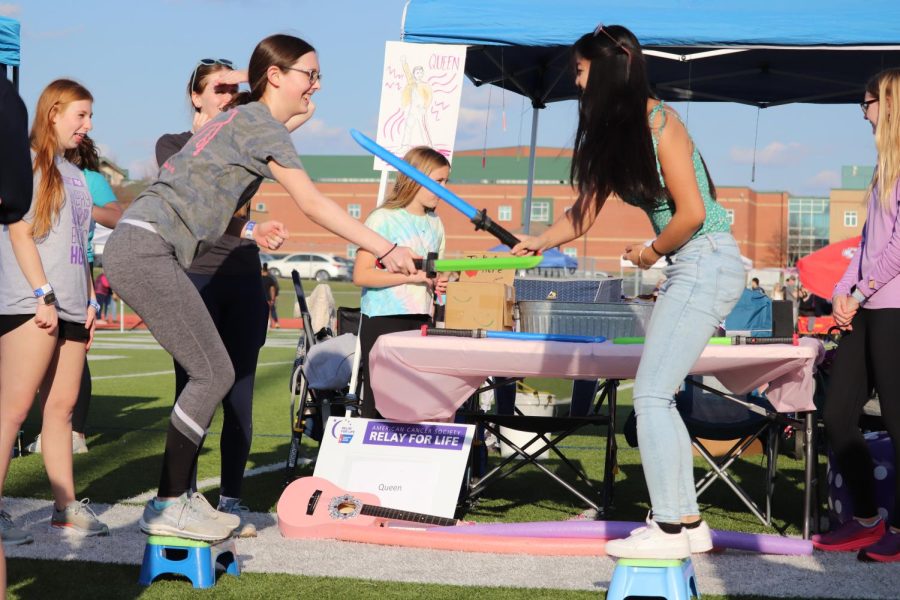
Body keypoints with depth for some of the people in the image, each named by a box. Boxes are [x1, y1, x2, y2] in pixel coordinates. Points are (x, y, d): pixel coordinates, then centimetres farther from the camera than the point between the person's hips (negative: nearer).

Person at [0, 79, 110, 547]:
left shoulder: (74, 174, 21)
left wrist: (89, 301, 15)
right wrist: (43, 294, -16)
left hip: (70, 308, 8)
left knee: (61, 406, 8)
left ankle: (66, 507, 11)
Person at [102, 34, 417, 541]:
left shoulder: (243, 120, 21)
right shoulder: (260, 122, -8)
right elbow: (312, 203, -14)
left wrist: (249, 230, 7)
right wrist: (385, 249, -15)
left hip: (139, 251, 9)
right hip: (147, 252, -9)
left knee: (209, 372, 9)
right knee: (214, 373, -9)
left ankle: (181, 495, 12)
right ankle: (168, 506, -5)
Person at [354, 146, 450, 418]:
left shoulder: (435, 223, 15)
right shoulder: (383, 219, -6)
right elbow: (361, 275, -14)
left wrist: (439, 283, 4)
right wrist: (411, 275, -17)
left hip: (421, 321, 6)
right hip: (383, 321, -6)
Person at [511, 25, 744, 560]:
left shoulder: (660, 123, -16)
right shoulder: (617, 133, 10)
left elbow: (691, 214, -19)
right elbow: (588, 208, 16)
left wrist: (651, 252, -5)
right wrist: (539, 241, 11)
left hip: (707, 262, -9)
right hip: (689, 269, 9)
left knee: (651, 394, -10)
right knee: (657, 395, 9)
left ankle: (671, 529, -4)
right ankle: (688, 521, 15)